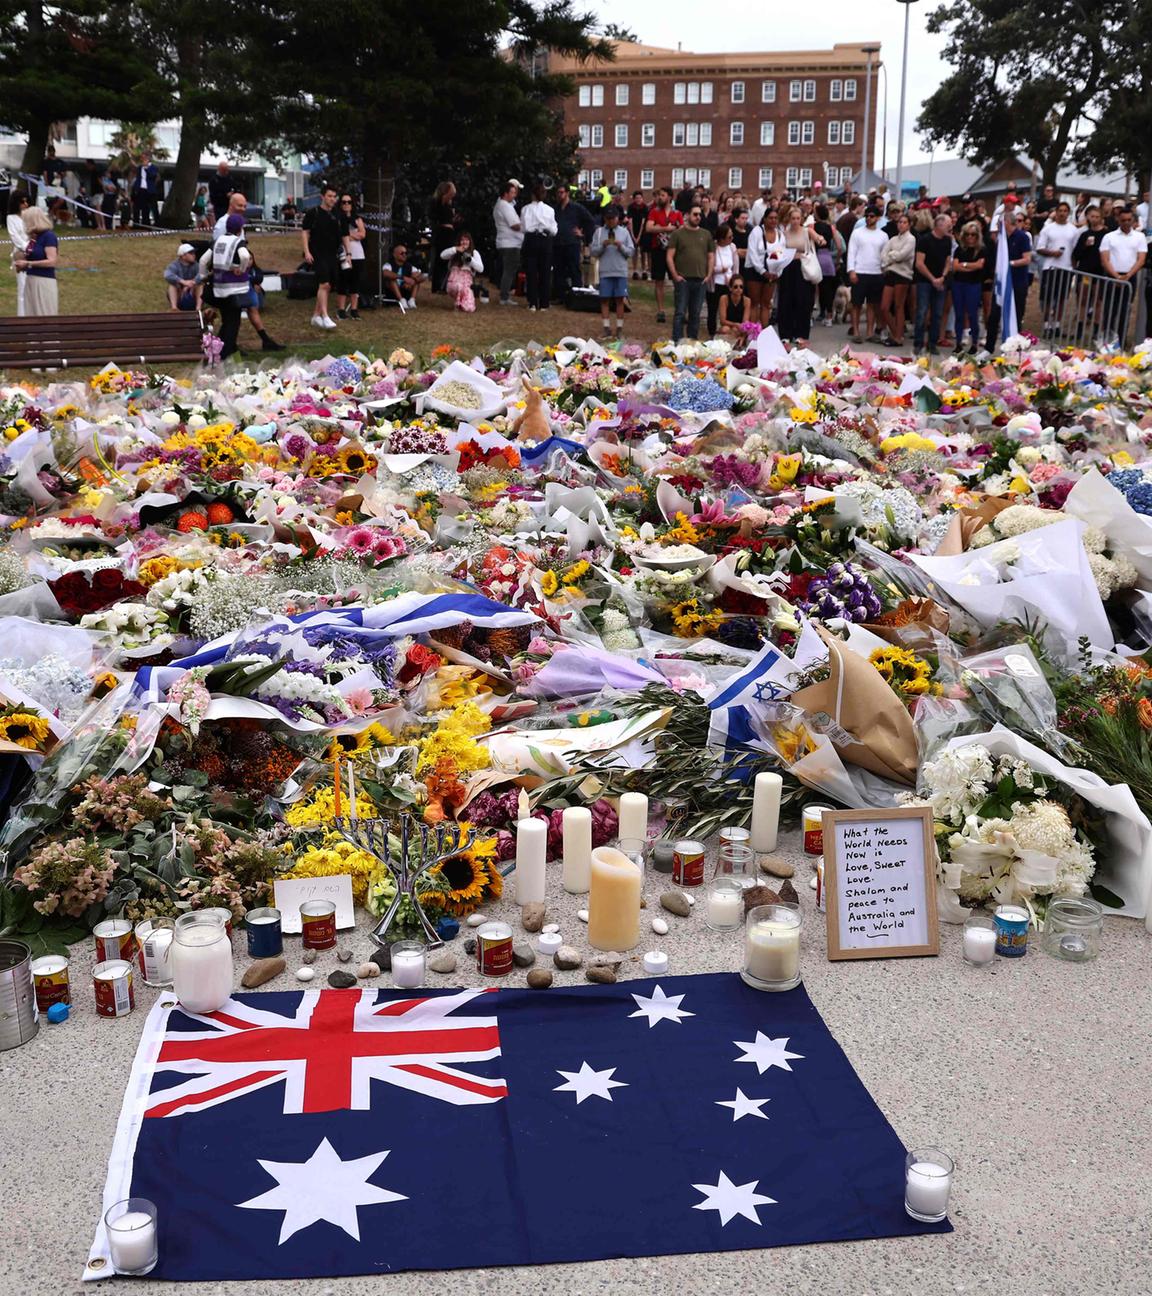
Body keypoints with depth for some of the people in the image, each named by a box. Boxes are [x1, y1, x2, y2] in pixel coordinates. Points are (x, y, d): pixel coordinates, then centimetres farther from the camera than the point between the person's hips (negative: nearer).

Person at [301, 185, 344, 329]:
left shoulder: (337, 216, 12)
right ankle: (325, 317, -18)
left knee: (327, 287, 8)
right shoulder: (313, 213, -4)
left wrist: (347, 253, 14)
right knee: (324, 284, -17)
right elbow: (304, 232, -3)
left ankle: (316, 316, 18)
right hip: (318, 255, -6)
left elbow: (343, 236, 19)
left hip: (333, 255, 6)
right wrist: (307, 252, -12)